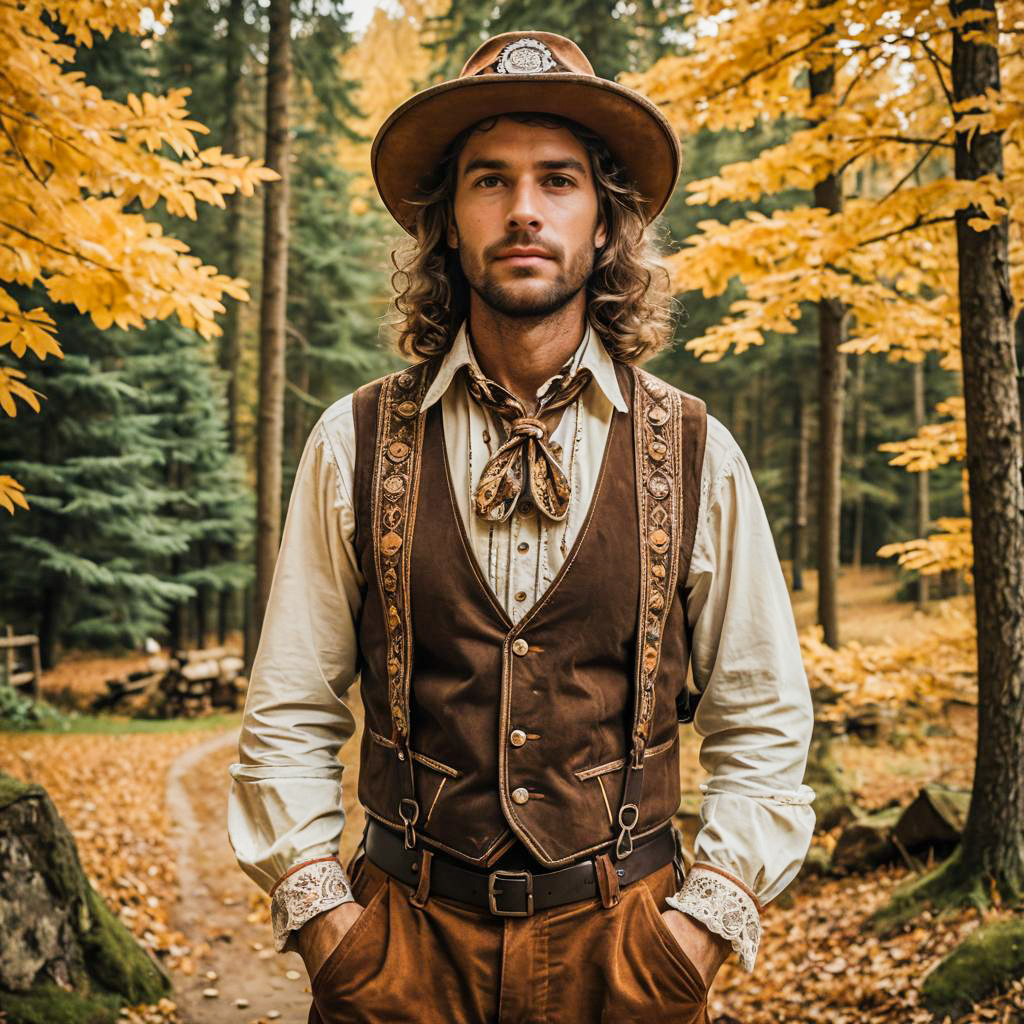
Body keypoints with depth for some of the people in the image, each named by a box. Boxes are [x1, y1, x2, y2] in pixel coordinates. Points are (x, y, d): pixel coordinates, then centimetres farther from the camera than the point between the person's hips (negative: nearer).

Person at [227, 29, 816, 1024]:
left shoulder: (698, 457, -3)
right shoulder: (354, 445, -3)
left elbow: (762, 727, 3)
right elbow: (287, 718, 2)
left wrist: (702, 924, -5)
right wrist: (323, 919, -5)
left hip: (622, 938, 1)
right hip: (402, 938, 0)